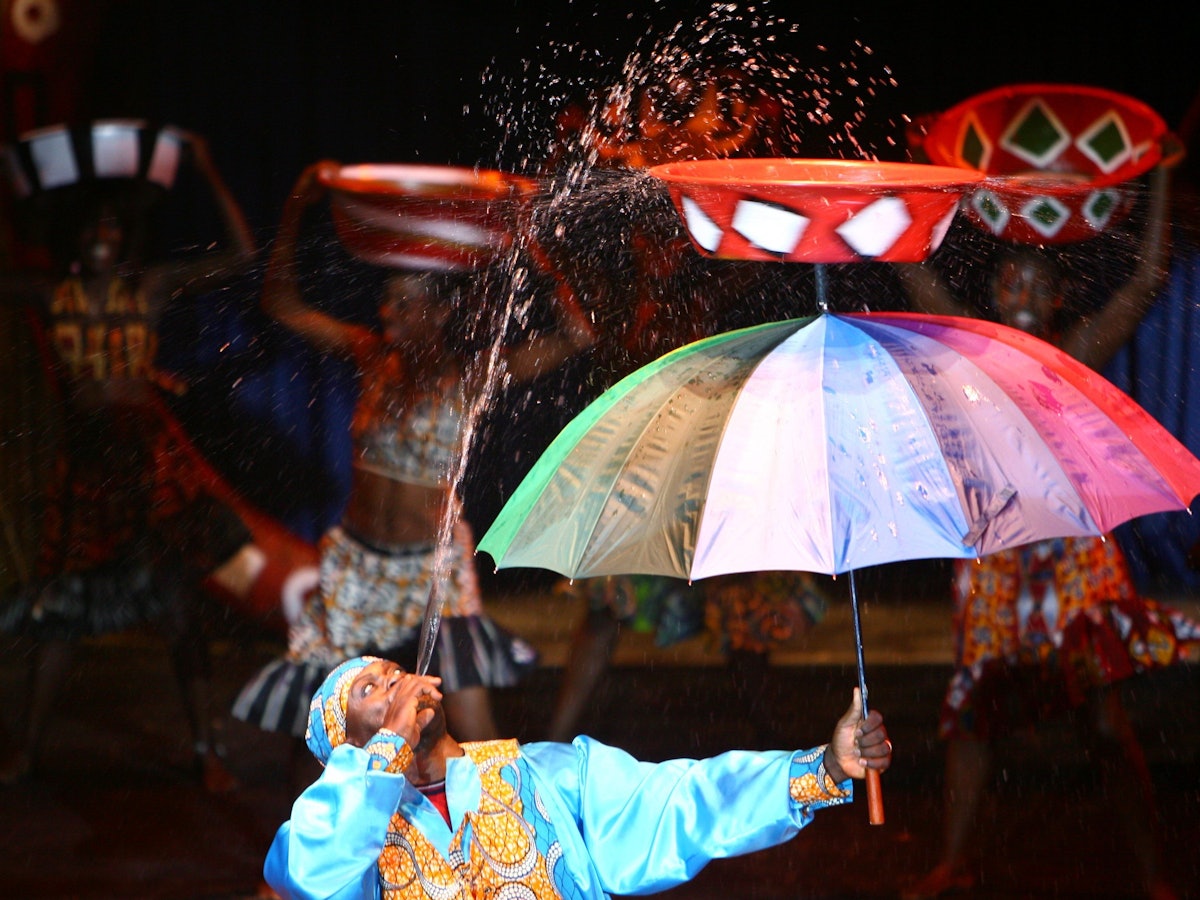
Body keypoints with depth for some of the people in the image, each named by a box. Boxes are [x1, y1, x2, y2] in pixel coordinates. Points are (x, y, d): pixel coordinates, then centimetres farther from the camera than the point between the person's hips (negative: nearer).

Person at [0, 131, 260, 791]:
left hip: (149, 453, -2)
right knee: (57, 606, 7)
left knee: (176, 599, -7)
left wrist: (209, 176, -5)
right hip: (82, 459, 2)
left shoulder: (151, 287, 1)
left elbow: (240, 255, -3)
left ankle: (207, 749, -2)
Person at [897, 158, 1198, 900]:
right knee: (971, 712, 12)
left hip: (1074, 555, -3)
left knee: (1105, 721, -9)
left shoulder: (1081, 352, 0)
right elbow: (913, 270, 6)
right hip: (992, 560, 3)